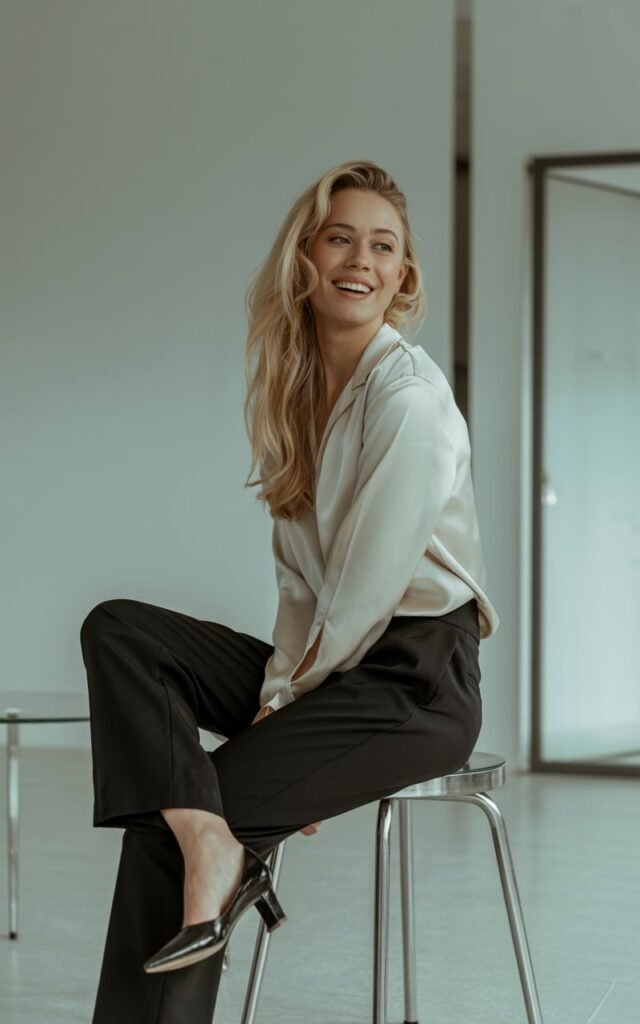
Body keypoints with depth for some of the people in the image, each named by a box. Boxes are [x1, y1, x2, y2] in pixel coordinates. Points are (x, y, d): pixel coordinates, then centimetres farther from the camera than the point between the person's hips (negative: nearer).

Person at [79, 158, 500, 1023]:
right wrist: (281, 679, -4)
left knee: (160, 826, -15)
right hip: (322, 661, 8)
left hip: (415, 677, -8)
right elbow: (302, 571, 10)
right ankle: (209, 841, -26)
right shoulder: (297, 383, 9)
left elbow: (369, 589, -16)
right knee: (117, 631, -10)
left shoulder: (409, 399, -17)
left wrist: (288, 688, -5)